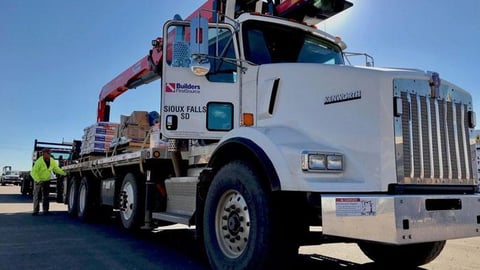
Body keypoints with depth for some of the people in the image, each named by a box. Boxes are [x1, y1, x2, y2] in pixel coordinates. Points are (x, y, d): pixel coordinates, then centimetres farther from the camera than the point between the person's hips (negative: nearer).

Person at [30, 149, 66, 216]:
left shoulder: (52, 161, -5)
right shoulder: (39, 162, -22)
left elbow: (57, 169, 4)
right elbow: (33, 172, -23)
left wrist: (65, 173, -7)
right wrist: (38, 180, -33)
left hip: (47, 180, 5)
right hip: (38, 180, -5)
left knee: (46, 196, 7)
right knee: (37, 196, -3)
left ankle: (45, 211, 11)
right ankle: (35, 211, 3)